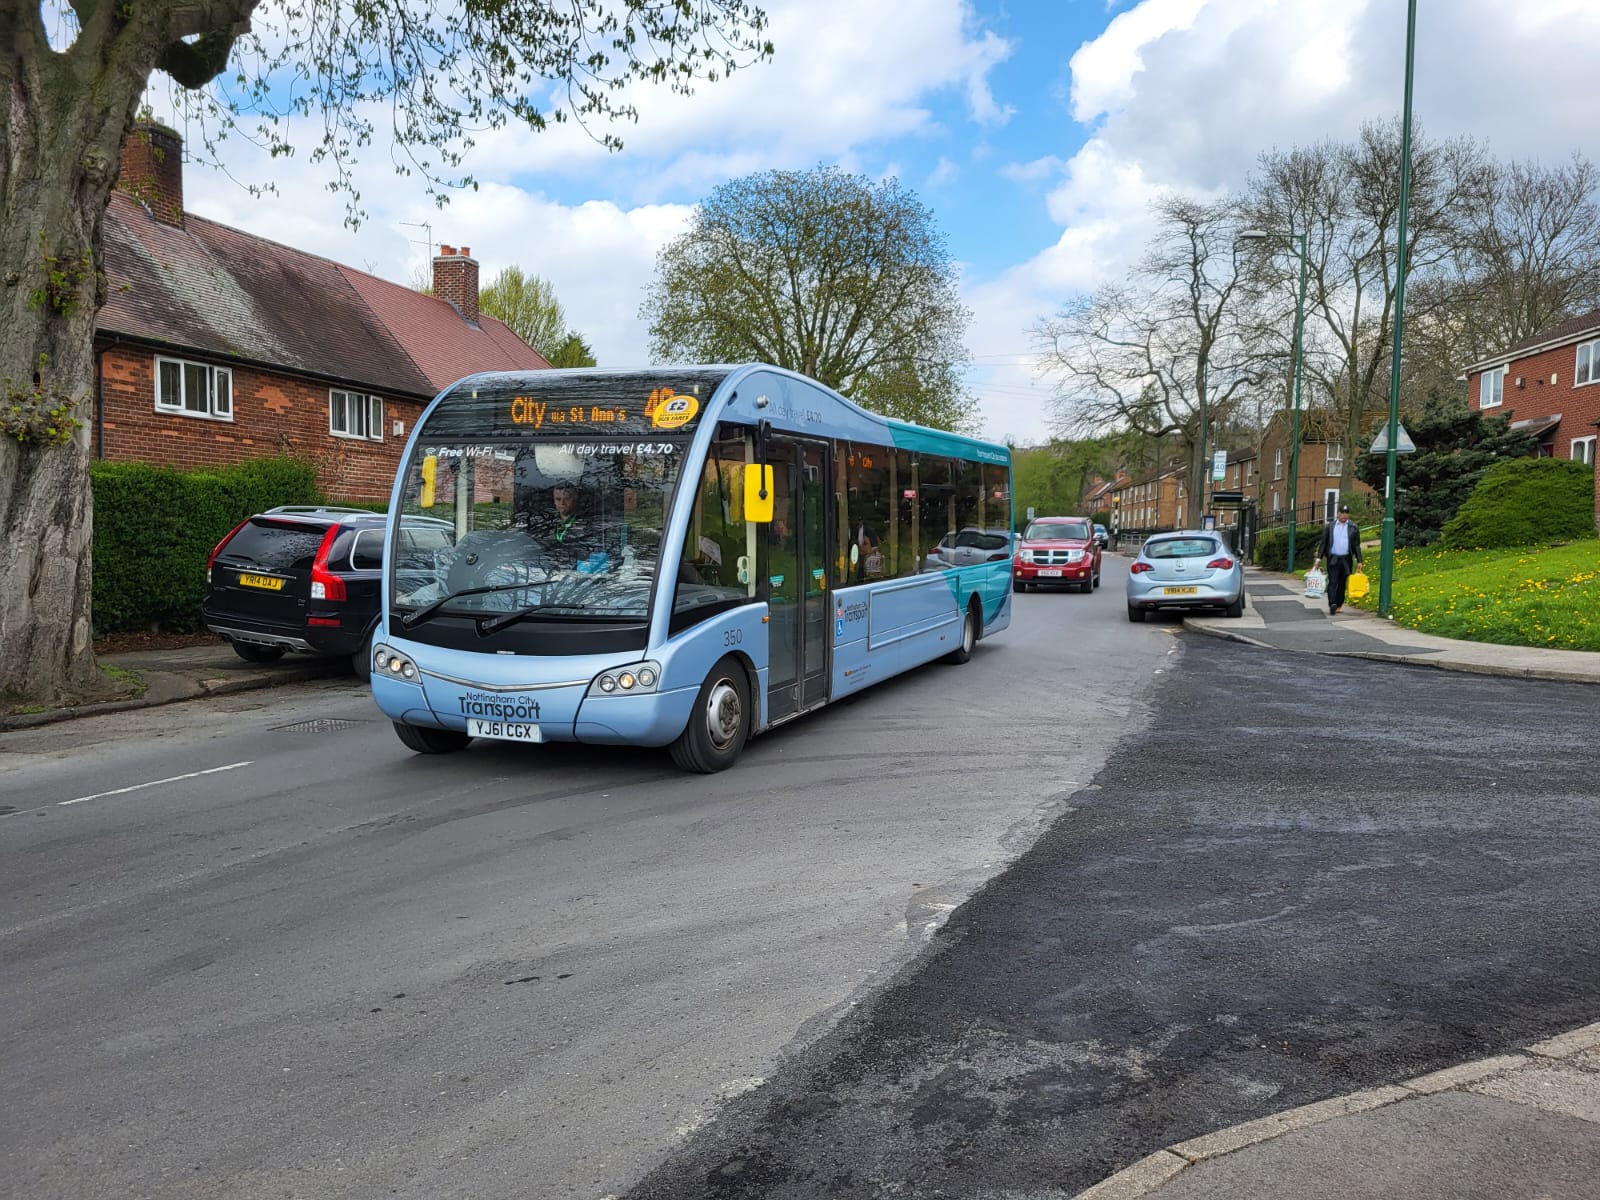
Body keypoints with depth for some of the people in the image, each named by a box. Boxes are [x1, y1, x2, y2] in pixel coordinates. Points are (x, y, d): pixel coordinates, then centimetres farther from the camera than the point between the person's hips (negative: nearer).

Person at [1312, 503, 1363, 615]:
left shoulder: (1354, 528, 5)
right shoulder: (1330, 527, 5)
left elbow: (1357, 545, 6)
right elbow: (1324, 543, 6)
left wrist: (1359, 561, 1)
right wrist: (1318, 558, 0)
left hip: (1346, 559, 1)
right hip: (1333, 559, -1)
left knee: (1342, 583, 7)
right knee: (1332, 582, -10)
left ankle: (1339, 605, 16)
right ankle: (1332, 604, -19)